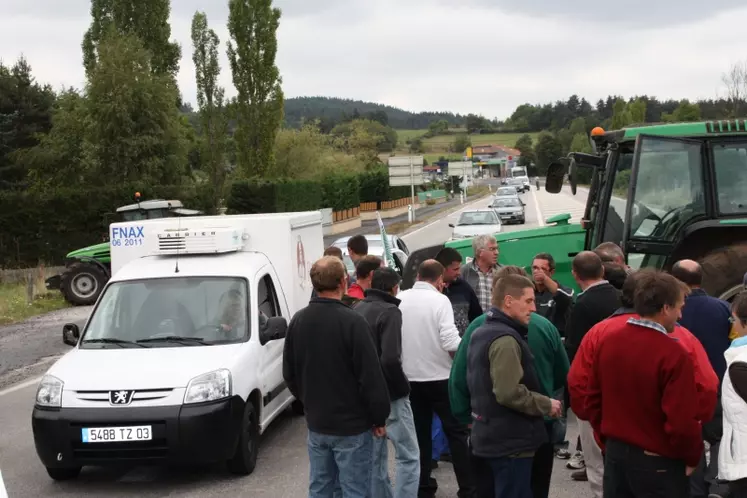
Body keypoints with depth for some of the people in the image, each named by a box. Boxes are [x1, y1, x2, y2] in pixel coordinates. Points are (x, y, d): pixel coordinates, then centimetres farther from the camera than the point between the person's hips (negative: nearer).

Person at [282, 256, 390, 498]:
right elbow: (371, 376, -17)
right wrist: (380, 418, -7)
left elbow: (289, 374, 11)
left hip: (316, 423, 6)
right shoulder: (352, 321, -19)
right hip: (352, 425, -6)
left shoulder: (298, 321, 3)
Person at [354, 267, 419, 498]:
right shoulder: (389, 311, -16)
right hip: (389, 394, -8)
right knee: (408, 456, -1)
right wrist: (403, 386, -12)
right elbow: (390, 359, -26)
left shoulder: (357, 309, 8)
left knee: (376, 456, 16)